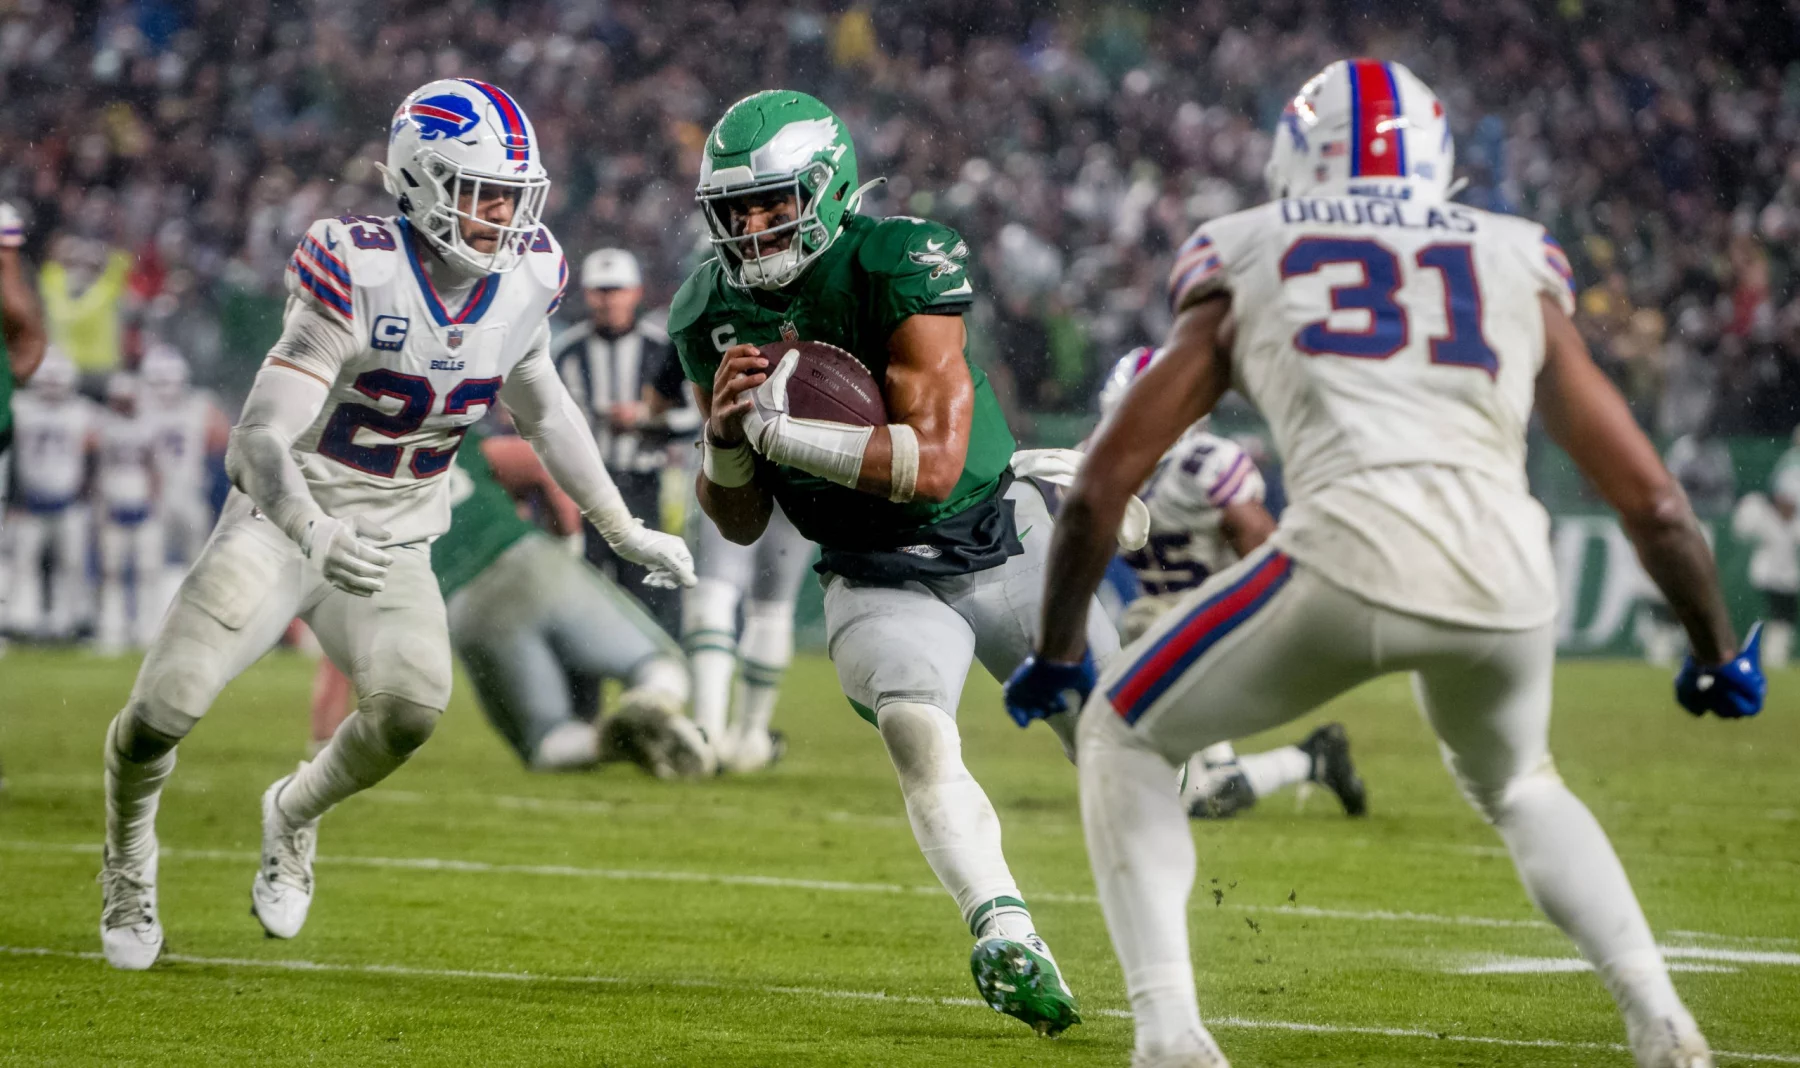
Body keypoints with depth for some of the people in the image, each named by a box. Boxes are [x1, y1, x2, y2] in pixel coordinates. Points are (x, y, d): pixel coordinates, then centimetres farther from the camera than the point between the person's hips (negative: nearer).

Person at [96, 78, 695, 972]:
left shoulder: (524, 278, -5)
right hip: (284, 518, -4)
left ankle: (295, 814, 9)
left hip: (393, 538, 4)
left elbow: (540, 407, 16)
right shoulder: (358, 275, -23)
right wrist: (315, 535, -46)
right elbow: (262, 437, -27)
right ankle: (128, 862, 19)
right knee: (164, 710, -15)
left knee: (412, 704, -24)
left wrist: (625, 531, 18)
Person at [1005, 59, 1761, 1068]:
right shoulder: (1521, 267, 26)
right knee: (1514, 782, 34)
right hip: (1508, 570, 3)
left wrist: (1059, 651, 37)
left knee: (1125, 733, 21)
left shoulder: (1245, 268, 23)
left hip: (1352, 550, -3)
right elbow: (1653, 502, 24)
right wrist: (1717, 649, 39)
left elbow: (1101, 488, 23)